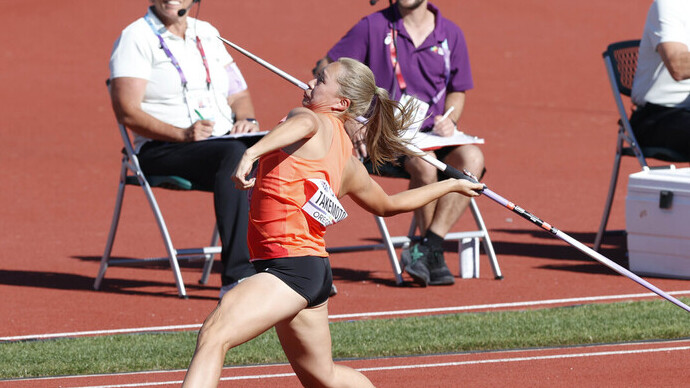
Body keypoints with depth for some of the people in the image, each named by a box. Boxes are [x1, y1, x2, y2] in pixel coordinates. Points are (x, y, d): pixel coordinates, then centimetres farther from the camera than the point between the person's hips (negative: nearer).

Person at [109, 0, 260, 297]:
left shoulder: (206, 34, 22)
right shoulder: (136, 37, 1)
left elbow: (239, 94, 24)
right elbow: (128, 112, -9)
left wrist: (247, 119, 0)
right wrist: (183, 134, -21)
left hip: (224, 141, 6)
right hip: (162, 151, -6)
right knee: (235, 154, -36)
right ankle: (237, 276, -43)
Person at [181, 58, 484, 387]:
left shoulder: (316, 124, -6)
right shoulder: (348, 163, 16)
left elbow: (305, 122, -33)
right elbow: (388, 205, 31)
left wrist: (253, 152, -48)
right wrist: (450, 185, 47)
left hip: (291, 268, -9)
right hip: (314, 271, 9)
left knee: (213, 336, -23)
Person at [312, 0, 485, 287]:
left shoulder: (450, 34, 9)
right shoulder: (374, 27, -1)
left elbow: (457, 91, 20)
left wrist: (449, 119, -2)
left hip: (431, 135, 4)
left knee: (472, 158, -27)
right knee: (424, 163, -34)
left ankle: (427, 249, -28)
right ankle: (433, 254, -17)